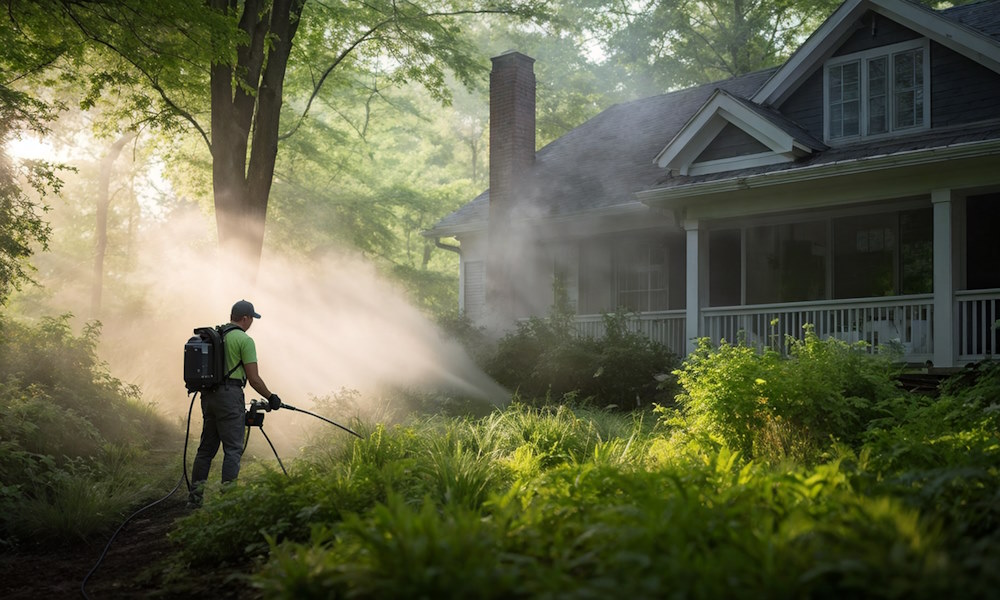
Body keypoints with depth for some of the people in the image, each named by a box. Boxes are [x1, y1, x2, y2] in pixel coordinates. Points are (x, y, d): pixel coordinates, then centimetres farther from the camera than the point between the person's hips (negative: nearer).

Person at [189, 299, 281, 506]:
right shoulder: (244, 340, -7)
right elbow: (254, 379, -10)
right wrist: (271, 398, 2)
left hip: (208, 396, 7)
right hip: (230, 395, -7)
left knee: (207, 446, 14)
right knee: (233, 448, -4)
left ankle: (195, 495, 15)